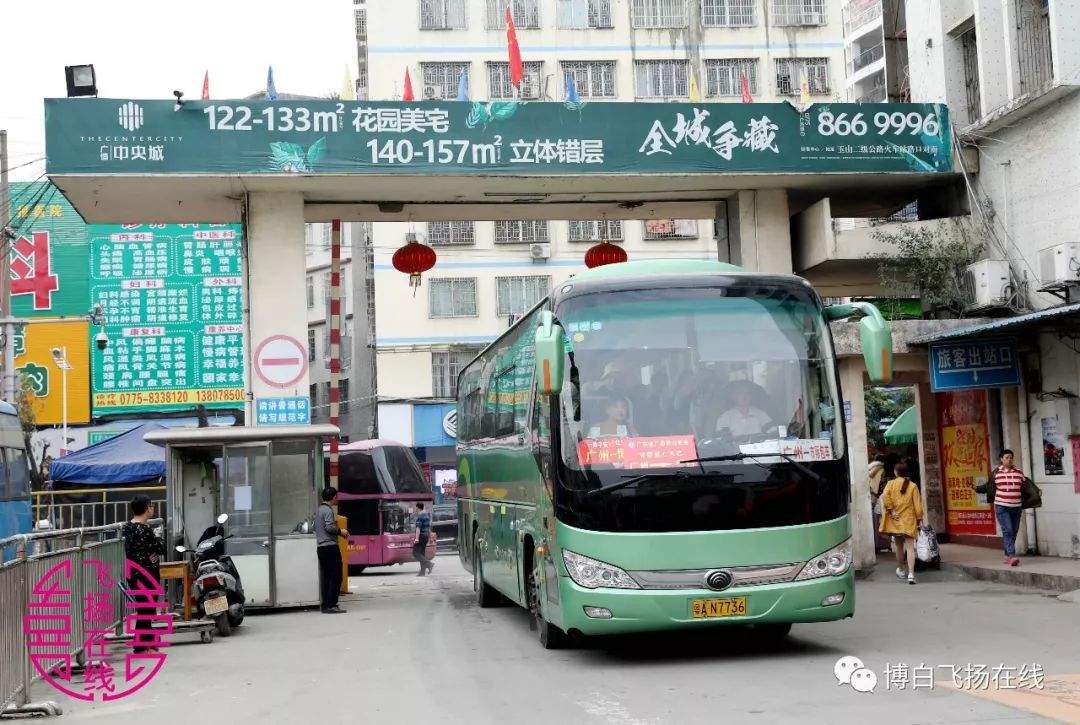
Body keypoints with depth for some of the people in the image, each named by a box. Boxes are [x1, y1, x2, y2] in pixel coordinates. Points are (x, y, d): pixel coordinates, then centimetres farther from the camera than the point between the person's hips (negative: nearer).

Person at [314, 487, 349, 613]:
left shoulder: (319, 509, 17)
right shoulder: (328, 510, -11)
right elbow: (329, 527, -22)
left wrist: (338, 532, 19)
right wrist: (340, 531, -5)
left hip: (320, 547, 9)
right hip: (330, 546, -9)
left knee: (325, 577, 10)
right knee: (336, 577, -7)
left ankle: (324, 605, 11)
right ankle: (331, 605, -11)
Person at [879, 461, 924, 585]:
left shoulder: (891, 484, -1)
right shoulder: (912, 486, -1)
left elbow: (885, 497, -17)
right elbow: (917, 505, -1)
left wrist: (891, 511, -10)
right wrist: (919, 519, 7)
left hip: (895, 520, 1)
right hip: (909, 520, -1)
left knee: (899, 546, 18)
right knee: (910, 547, -5)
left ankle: (901, 570, 33)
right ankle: (911, 573, -18)